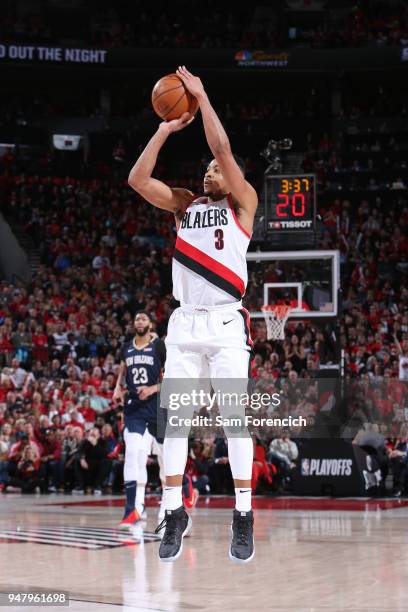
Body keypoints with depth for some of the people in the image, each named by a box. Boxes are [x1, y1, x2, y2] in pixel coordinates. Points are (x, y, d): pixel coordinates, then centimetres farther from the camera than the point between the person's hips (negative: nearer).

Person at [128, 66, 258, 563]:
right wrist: (166, 129, 6)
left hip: (225, 322, -4)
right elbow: (137, 179, 6)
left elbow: (224, 151, -8)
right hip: (185, 322, 4)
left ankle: (243, 516, -3)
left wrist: (202, 98, -4)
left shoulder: (242, 203, 6)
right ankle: (174, 513, 6)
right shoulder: (186, 205, 18)